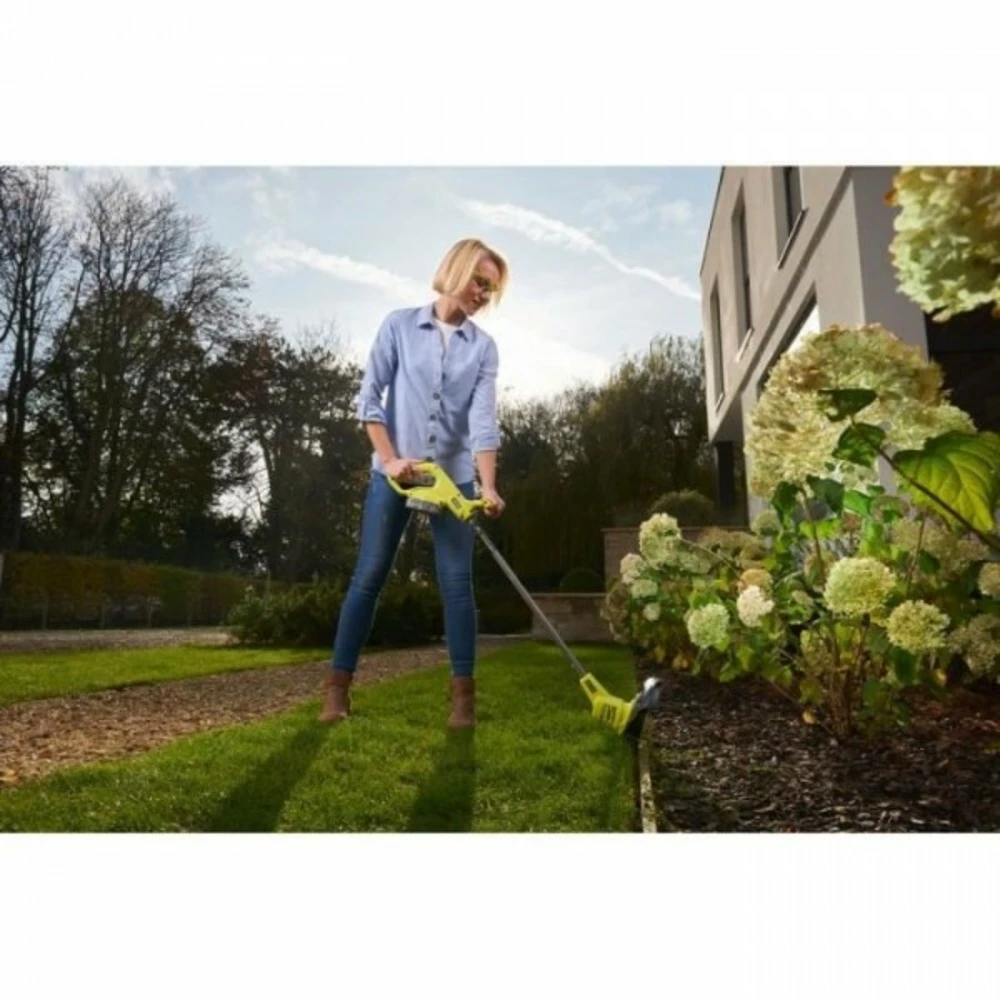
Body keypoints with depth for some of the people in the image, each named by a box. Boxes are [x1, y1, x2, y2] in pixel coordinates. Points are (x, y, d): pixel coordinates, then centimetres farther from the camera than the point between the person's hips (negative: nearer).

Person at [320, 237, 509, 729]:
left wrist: (488, 485, -19)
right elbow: (369, 396, -3)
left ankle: (463, 692, 6)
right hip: (393, 473, -1)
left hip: (454, 476, 2)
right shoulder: (400, 325, 0)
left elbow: (483, 419, -7)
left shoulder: (484, 346, 3)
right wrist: (389, 459, -13)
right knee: (368, 577, 1)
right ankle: (337, 685, 10)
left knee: (457, 582, -1)